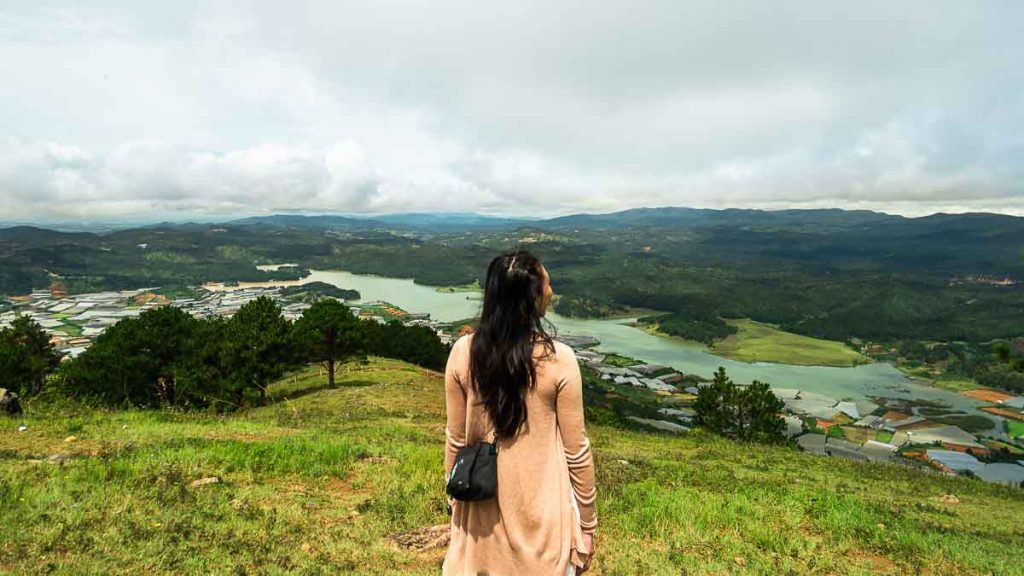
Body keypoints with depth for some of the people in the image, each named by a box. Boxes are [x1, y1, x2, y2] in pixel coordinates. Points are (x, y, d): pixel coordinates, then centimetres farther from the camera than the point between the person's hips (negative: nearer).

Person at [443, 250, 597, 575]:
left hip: (483, 505, 3)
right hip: (542, 509, -2)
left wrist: (455, 497, 13)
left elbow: (456, 439, -2)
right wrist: (587, 524, 2)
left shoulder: (463, 353, -12)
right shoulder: (558, 360, -19)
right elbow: (576, 449, -11)